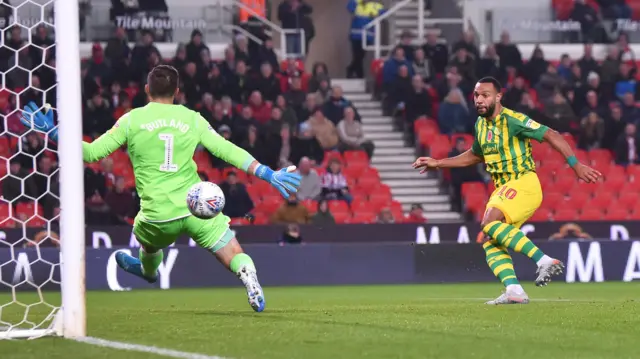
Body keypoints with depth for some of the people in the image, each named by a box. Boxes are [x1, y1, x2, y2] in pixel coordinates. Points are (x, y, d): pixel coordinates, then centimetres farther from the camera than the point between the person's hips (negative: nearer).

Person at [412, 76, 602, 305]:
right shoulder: (481, 124, 12)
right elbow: (474, 156, 30)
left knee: (490, 223, -27)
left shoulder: (512, 120, -13)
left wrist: (576, 165, -22)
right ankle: (514, 291, -11)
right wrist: (437, 163, 26)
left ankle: (544, 261, -28)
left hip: (523, 183, -8)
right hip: (502, 188, 8)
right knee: (491, 241, -5)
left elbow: (551, 136, -16)